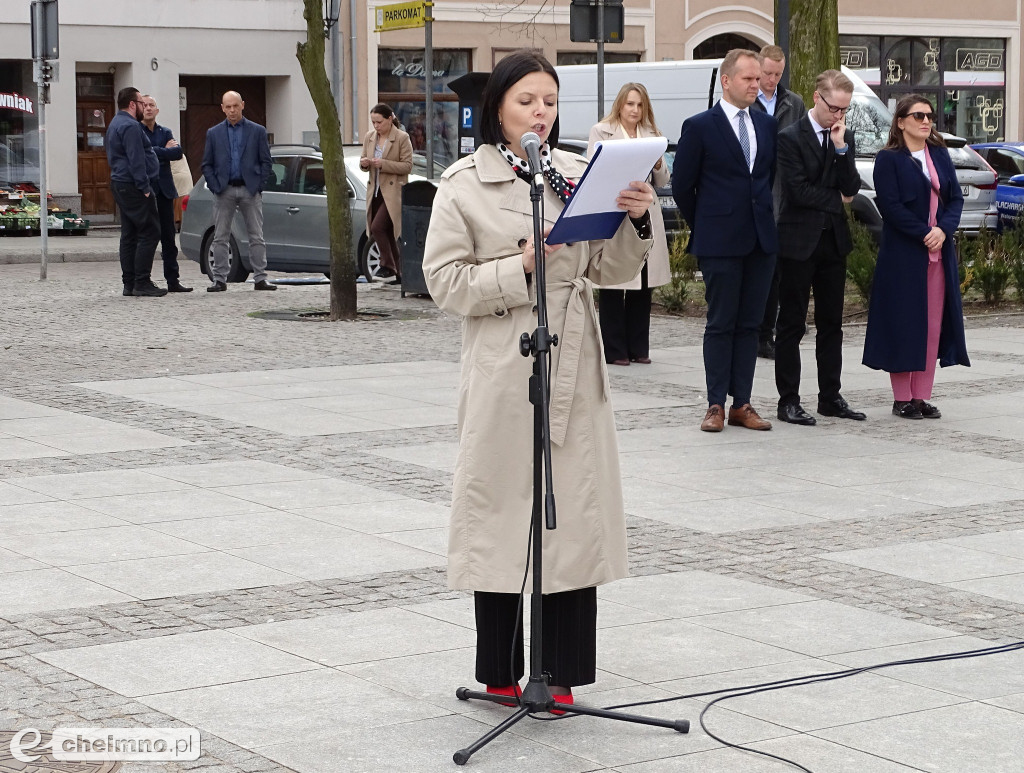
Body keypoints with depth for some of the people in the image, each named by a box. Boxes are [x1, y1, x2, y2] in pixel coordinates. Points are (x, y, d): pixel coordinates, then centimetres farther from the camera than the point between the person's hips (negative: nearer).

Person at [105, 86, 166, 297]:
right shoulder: (130, 126, -15)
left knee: (129, 234, 11)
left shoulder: (116, 124, 19)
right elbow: (136, 160, -21)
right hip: (133, 187, -11)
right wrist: (144, 187, -19)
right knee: (149, 233, -9)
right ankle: (142, 282, -12)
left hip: (120, 184, 11)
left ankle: (129, 284, 11)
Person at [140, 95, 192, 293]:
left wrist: (155, 152, -9)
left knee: (168, 237, 5)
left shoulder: (165, 132, 15)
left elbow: (177, 152, -1)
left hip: (164, 189, 5)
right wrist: (165, 151, -6)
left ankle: (173, 280, 7)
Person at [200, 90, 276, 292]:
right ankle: (220, 280, 4)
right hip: (224, 191, 1)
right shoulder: (214, 133, 8)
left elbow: (266, 161, 5)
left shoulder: (257, 131, 5)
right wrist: (215, 187, -5)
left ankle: (260, 279, 4)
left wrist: (258, 185, -5)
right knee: (220, 238, 0)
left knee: (256, 237, 0)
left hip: (250, 190, -1)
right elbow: (207, 164, 7)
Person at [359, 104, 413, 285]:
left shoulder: (402, 138, -7)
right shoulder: (369, 137, 11)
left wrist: (383, 164, -20)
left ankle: (388, 265, -10)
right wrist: (364, 163, -4)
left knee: (377, 227, -21)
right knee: (386, 233, 8)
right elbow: (363, 160, 21)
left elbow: (407, 166, -10)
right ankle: (398, 274, 15)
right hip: (375, 191, 7)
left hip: (393, 192, -7)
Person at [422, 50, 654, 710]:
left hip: (574, 365, 4)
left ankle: (563, 669, 13)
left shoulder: (580, 174, 9)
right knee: (503, 508, 2)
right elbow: (445, 281, -4)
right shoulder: (465, 184, 0)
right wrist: (520, 267, -16)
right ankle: (501, 671, 14)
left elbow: (612, 271, 9)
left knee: (576, 512, 4)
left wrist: (637, 221, -9)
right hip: (504, 365, -3)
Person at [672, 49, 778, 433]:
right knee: (721, 324, -1)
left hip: (761, 240, 5)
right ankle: (716, 405, 4)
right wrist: (702, 226, 5)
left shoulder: (767, 124, 11)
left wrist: (767, 220, 11)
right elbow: (681, 184, 0)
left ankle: (742, 404, 11)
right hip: (720, 242, -5)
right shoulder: (700, 126, -4)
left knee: (750, 324, 6)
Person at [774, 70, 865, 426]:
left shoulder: (846, 137, 9)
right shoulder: (790, 138, -9)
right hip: (798, 240, -6)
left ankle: (831, 397, 17)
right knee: (792, 324, 0)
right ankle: (788, 401, 4)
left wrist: (841, 147, -10)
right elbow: (797, 190, -16)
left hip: (833, 240, 6)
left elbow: (851, 189, 0)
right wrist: (836, 199, -4)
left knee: (831, 323, 10)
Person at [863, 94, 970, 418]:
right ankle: (902, 398, 5)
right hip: (903, 254, -5)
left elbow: (956, 198, 8)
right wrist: (924, 234, -17)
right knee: (903, 323, -2)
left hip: (940, 253, 5)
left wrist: (943, 230, -10)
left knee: (933, 324, 4)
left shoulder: (940, 155, 13)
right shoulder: (888, 159, -3)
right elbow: (891, 206, -11)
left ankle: (921, 395, 10)